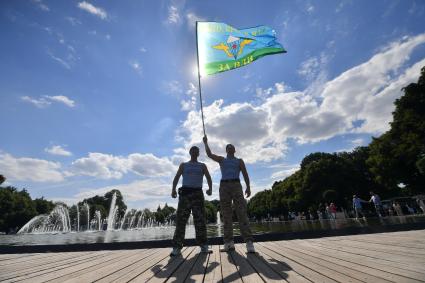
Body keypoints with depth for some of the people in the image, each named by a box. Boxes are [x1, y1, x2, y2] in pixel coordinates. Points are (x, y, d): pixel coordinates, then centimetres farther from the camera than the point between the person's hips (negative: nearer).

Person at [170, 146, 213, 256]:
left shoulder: (202, 166, 17)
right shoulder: (183, 165, 17)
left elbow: (209, 178, 6)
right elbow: (176, 178, 6)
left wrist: (210, 188, -14)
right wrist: (173, 189, -11)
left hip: (198, 193, 1)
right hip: (185, 193, 0)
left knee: (200, 220, -1)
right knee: (181, 220, -5)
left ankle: (203, 246, 4)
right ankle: (177, 247, -2)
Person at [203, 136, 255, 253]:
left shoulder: (239, 161, 18)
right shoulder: (221, 159, 21)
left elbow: (245, 174, 7)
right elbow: (209, 154, 10)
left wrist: (248, 187, -5)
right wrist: (205, 142, 17)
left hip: (236, 186, -1)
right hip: (224, 187, 2)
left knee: (242, 213, -13)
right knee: (226, 215, -3)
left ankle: (249, 242, -16)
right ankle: (229, 243, -2)